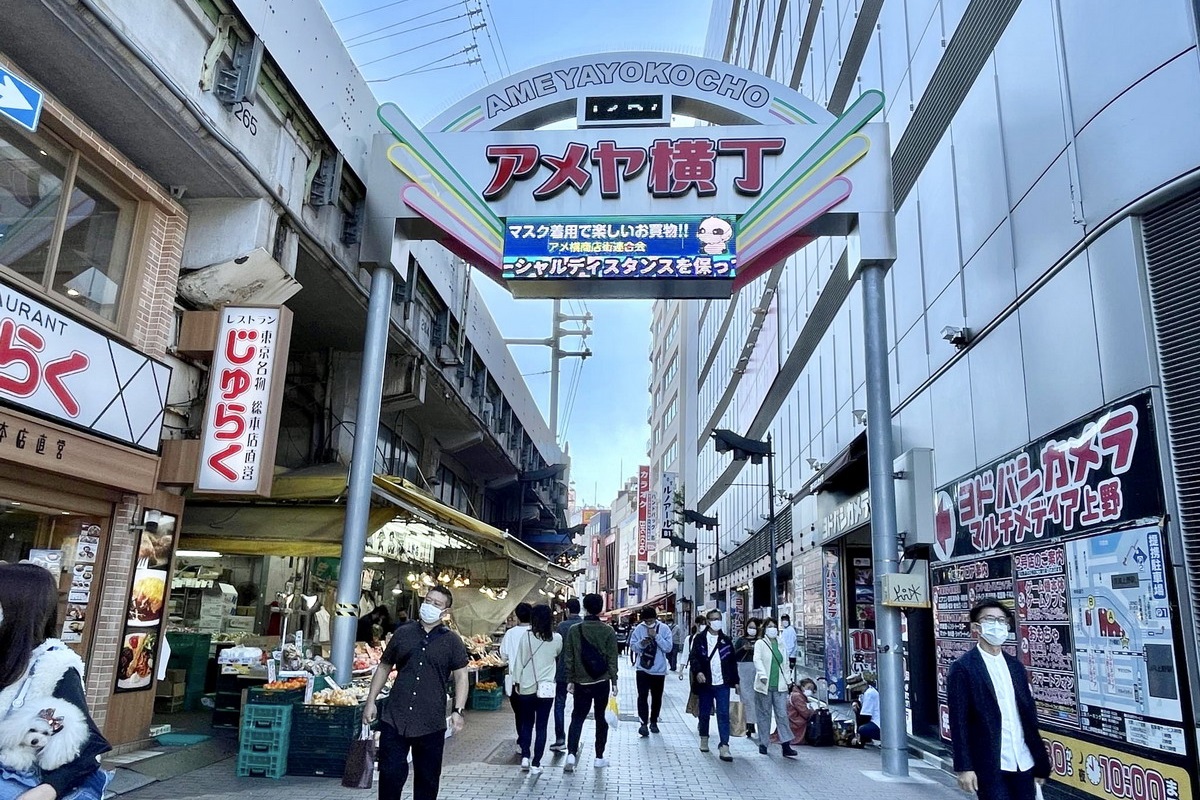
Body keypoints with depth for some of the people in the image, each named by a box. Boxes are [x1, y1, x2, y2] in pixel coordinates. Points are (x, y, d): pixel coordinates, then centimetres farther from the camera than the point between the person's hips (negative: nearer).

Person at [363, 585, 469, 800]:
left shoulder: (452, 641, 1)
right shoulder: (403, 633, 6)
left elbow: (461, 677, 0)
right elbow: (384, 667, 13)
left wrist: (458, 710, -12)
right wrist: (370, 701, 8)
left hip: (431, 724, -1)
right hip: (394, 719, 1)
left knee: (427, 779, 10)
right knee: (390, 774, 1)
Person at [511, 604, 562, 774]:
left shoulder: (526, 637, -7)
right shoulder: (556, 638, -6)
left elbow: (519, 661, -1)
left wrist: (517, 682, 8)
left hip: (526, 687, 1)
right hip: (546, 688, -1)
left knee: (527, 724, 17)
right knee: (541, 726, 7)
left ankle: (525, 757, 10)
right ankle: (536, 763, 9)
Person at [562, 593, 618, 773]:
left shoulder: (574, 630, -5)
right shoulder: (608, 631, -7)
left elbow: (569, 658, -2)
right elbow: (612, 659, -5)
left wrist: (570, 680, 6)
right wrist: (614, 681, 2)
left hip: (581, 683, 0)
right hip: (602, 682, 0)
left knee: (577, 718, 8)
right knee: (601, 719, 11)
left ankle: (571, 753, -6)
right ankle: (599, 757, 16)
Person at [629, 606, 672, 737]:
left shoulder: (664, 629, -6)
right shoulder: (639, 628, -3)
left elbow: (668, 648, -14)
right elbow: (632, 645, -2)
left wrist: (656, 636, -23)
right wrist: (641, 643, -22)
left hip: (659, 670, 1)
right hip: (642, 669, -1)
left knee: (657, 697, 12)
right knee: (642, 696, -11)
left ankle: (653, 722, 28)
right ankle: (644, 723, -9)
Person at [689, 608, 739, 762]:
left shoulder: (726, 640, 8)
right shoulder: (699, 639, 0)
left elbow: (733, 661, 11)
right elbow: (693, 658, -8)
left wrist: (735, 681, 7)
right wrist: (698, 672, -25)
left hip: (722, 684, 1)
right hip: (705, 683, -1)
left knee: (723, 714, -7)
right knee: (704, 713, 13)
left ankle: (724, 747, -7)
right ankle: (704, 738, 35)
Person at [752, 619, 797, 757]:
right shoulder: (760, 643, -3)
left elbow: (785, 664, 19)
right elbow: (757, 660, -18)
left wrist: (788, 681, 15)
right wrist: (763, 675, -33)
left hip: (780, 686, 3)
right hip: (764, 686, -3)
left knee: (782, 714, -2)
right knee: (764, 715, 5)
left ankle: (786, 745, -2)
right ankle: (763, 743, 17)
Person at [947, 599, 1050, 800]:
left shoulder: (1015, 666, 12)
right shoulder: (963, 668, -7)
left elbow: (1029, 717, 13)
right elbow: (959, 721, -10)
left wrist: (1040, 763, 11)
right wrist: (964, 767, -14)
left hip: (1023, 763, 6)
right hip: (989, 766, -6)